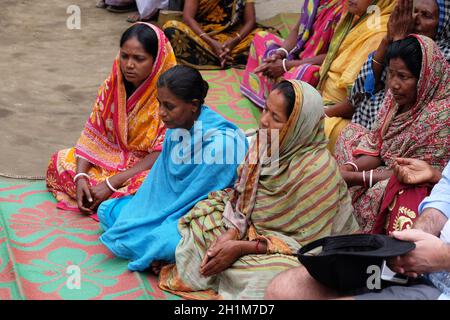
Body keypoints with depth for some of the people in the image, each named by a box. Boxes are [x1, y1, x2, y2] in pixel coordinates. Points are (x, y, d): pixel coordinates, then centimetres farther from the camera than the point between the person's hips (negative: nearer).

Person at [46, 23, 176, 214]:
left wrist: (111, 183, -27)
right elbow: (92, 133, -3)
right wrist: (80, 176, -21)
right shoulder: (112, 86, -5)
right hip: (115, 155, 6)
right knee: (60, 160, -5)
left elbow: (161, 155, -24)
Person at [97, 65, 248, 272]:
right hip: (173, 203, 8)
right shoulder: (176, 129, -3)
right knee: (107, 211, 5)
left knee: (167, 242, -36)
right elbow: (161, 182, 4)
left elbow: (201, 197, -23)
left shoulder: (221, 141, -27)